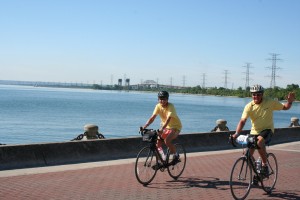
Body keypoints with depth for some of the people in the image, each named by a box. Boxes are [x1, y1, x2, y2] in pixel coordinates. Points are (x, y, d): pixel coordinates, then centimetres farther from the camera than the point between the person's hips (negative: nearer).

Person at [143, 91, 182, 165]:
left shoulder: (170, 106, -26)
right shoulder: (158, 106, -10)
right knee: (158, 143, -8)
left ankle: (176, 155, -3)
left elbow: (168, 119, -38)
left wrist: (162, 129, -52)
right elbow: (152, 117, -15)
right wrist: (144, 126, -29)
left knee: (167, 141, -27)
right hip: (165, 126, 6)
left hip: (175, 126, -6)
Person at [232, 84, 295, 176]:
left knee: (260, 142, -36)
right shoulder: (249, 106, -10)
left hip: (267, 129, -3)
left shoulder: (270, 102, -9)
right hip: (254, 131, 3)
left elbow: (285, 107, 3)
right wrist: (237, 133, -35)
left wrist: (290, 101, -19)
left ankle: (264, 165, -18)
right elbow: (242, 121, -20)